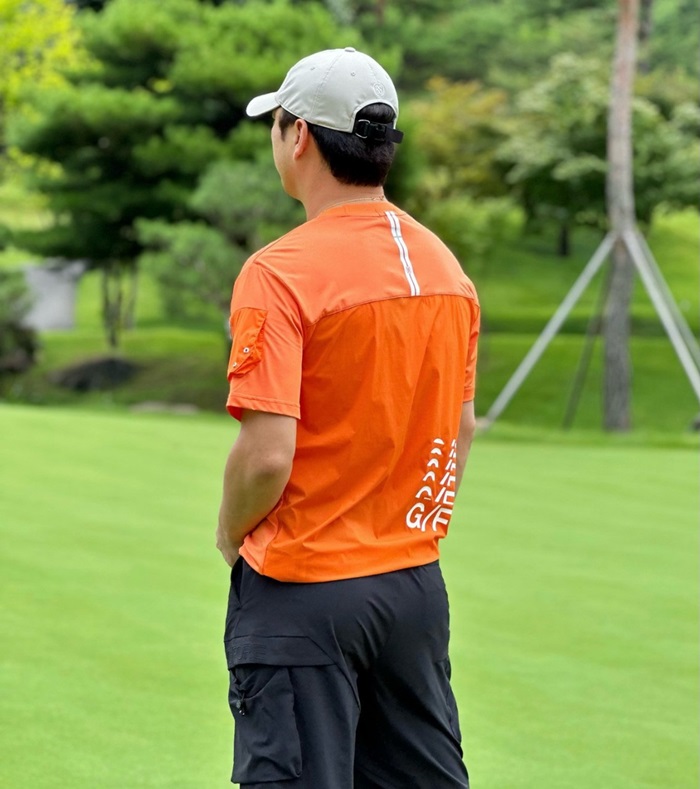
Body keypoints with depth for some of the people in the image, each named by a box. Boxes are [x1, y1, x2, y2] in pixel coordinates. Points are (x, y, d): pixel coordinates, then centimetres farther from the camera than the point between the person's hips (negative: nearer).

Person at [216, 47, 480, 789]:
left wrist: (230, 536, -3)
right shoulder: (447, 267, 6)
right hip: (417, 584, 7)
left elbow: (267, 454, -21)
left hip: (304, 589, -7)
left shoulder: (281, 272, -16)